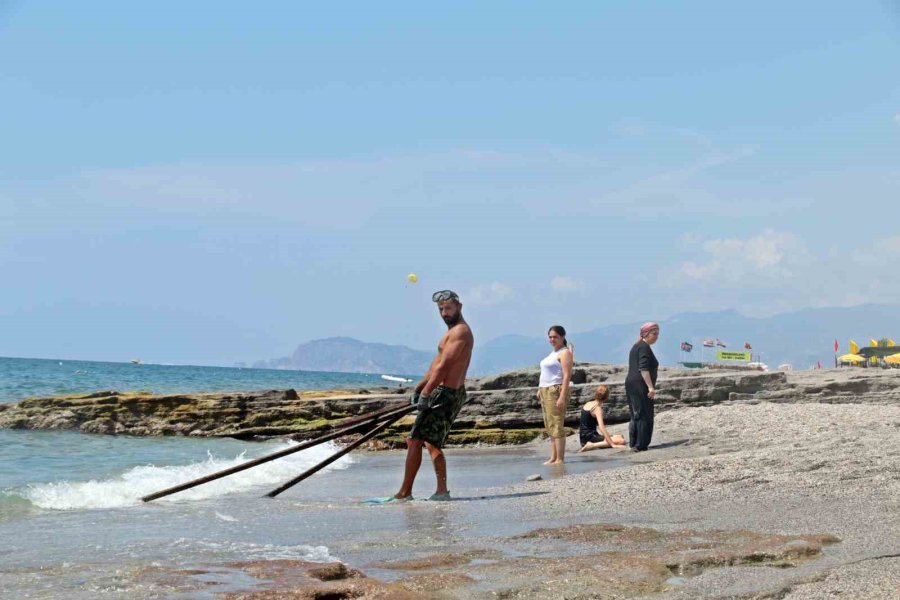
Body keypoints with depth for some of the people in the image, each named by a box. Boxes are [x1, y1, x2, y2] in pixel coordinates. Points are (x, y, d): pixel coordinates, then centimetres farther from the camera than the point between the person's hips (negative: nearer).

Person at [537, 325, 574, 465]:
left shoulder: (564, 353, -8)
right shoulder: (553, 353, 21)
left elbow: (567, 376, -16)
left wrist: (562, 397, -22)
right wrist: (540, 390, 17)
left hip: (556, 391, -10)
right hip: (545, 391, 10)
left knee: (556, 426, -12)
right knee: (550, 427, 9)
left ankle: (560, 459, -12)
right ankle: (553, 458, 12)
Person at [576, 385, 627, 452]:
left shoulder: (588, 404, 10)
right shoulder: (597, 408, -15)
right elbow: (601, 427, -27)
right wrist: (612, 444, -30)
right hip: (590, 438, -9)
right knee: (621, 441, -21)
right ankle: (592, 445, -18)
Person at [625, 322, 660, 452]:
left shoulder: (636, 346, 21)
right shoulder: (644, 347, -10)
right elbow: (643, 369, -20)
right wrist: (651, 387, -24)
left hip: (631, 383, 10)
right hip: (641, 385, -10)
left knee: (636, 415, 14)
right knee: (645, 416, -7)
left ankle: (633, 443, 16)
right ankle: (641, 445, -8)